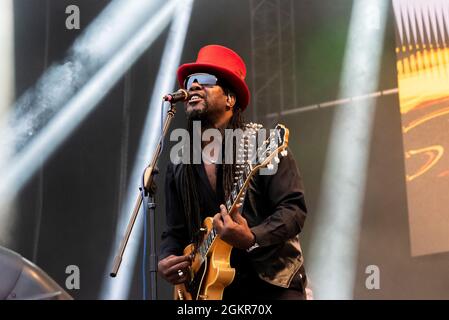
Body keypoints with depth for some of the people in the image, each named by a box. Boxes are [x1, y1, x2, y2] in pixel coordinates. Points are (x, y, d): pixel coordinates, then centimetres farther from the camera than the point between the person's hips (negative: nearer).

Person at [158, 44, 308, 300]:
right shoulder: (178, 170, 11)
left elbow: (294, 209, -10)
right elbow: (175, 232, 16)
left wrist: (251, 238, -25)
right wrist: (166, 261, -4)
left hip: (273, 284, -4)